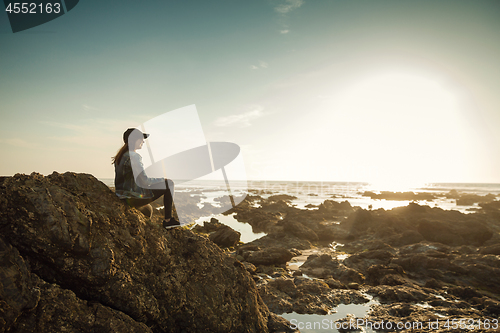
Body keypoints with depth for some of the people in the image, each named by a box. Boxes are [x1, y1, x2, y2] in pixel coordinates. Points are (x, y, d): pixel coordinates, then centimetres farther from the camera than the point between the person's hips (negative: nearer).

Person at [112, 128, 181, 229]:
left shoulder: (121, 155, 10)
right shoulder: (134, 156, -19)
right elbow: (144, 181, -21)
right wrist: (162, 179, -5)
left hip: (122, 196, 10)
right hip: (133, 198, -10)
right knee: (169, 184, -3)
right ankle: (168, 220, 2)